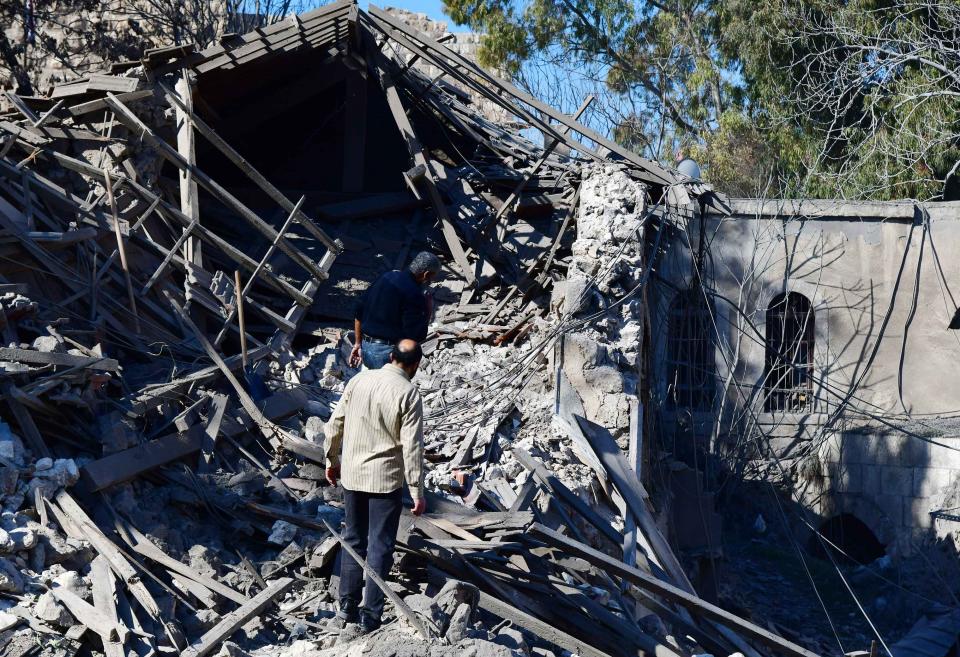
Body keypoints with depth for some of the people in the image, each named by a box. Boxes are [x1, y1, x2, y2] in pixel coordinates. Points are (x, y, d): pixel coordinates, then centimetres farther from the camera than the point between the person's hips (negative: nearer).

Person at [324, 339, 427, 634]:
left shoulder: (359, 380, -1)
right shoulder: (408, 393, -14)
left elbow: (334, 425, 5)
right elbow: (412, 447, -16)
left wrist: (332, 460, 20)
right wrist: (417, 492, -10)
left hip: (352, 476, 4)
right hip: (386, 480, -4)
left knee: (353, 540, 17)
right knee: (379, 547, 6)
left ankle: (347, 608, 22)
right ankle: (370, 616, 10)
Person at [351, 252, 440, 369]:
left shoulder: (387, 276, 6)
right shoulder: (414, 296, -19)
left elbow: (359, 313, 11)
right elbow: (416, 336, -18)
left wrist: (358, 343, 17)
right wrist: (428, 311, -6)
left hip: (366, 347, 8)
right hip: (387, 353, -8)